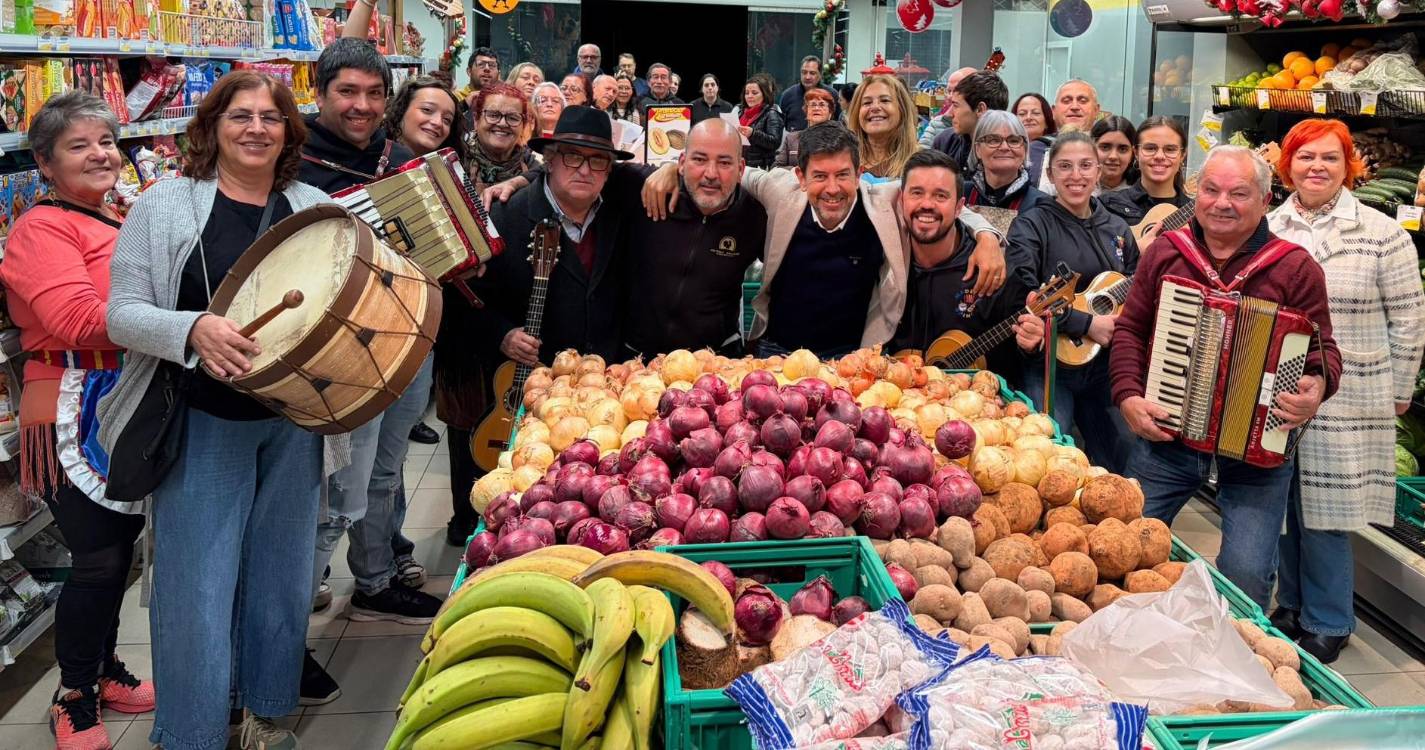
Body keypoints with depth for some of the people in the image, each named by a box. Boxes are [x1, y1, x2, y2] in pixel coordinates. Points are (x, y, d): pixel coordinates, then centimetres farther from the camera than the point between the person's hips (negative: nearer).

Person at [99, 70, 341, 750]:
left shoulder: (317, 208, 6)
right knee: (196, 583, 0)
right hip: (202, 424, -3)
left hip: (294, 421, 3)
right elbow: (123, 312, -7)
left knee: (281, 574, 14)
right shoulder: (165, 206, -3)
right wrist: (193, 330, -26)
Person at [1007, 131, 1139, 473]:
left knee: (1124, 460, 7)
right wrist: (1086, 323, -20)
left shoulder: (1117, 229, 12)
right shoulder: (1032, 225, -5)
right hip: (1050, 364, -5)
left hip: (1106, 365, 5)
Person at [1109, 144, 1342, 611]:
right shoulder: (1166, 252, 5)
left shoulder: (1295, 267, -2)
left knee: (1246, 574, -9)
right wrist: (1128, 396, -6)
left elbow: (1322, 347, 1)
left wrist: (1318, 385, -22)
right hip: (1167, 435, 3)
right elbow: (1130, 329, 8)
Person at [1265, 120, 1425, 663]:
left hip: (1346, 404, -3)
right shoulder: (1266, 230, 5)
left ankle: (1327, 625, 17)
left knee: (1323, 512, 1)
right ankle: (1292, 605, 29)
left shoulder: (1381, 234, -5)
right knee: (1282, 507, 11)